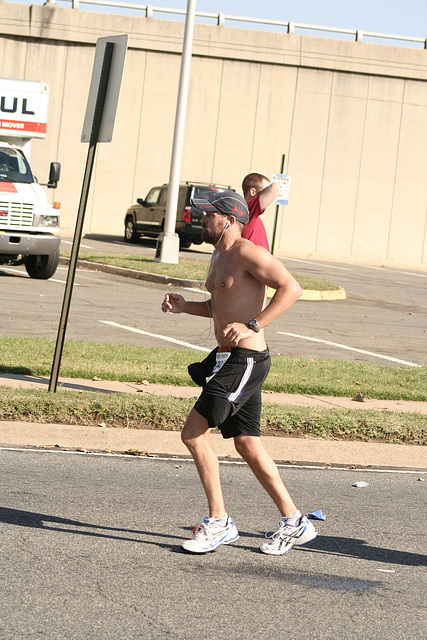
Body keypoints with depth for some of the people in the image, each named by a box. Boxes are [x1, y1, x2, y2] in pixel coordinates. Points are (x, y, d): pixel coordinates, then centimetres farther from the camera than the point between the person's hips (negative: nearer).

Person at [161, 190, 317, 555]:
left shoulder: (247, 253, -14)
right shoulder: (219, 257, 17)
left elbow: (291, 288, -21)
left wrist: (252, 325, -25)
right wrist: (183, 307, 12)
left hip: (245, 360, -10)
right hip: (229, 360, 10)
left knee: (194, 434, -12)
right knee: (248, 445, 12)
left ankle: (219, 524, -4)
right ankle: (294, 524, 20)